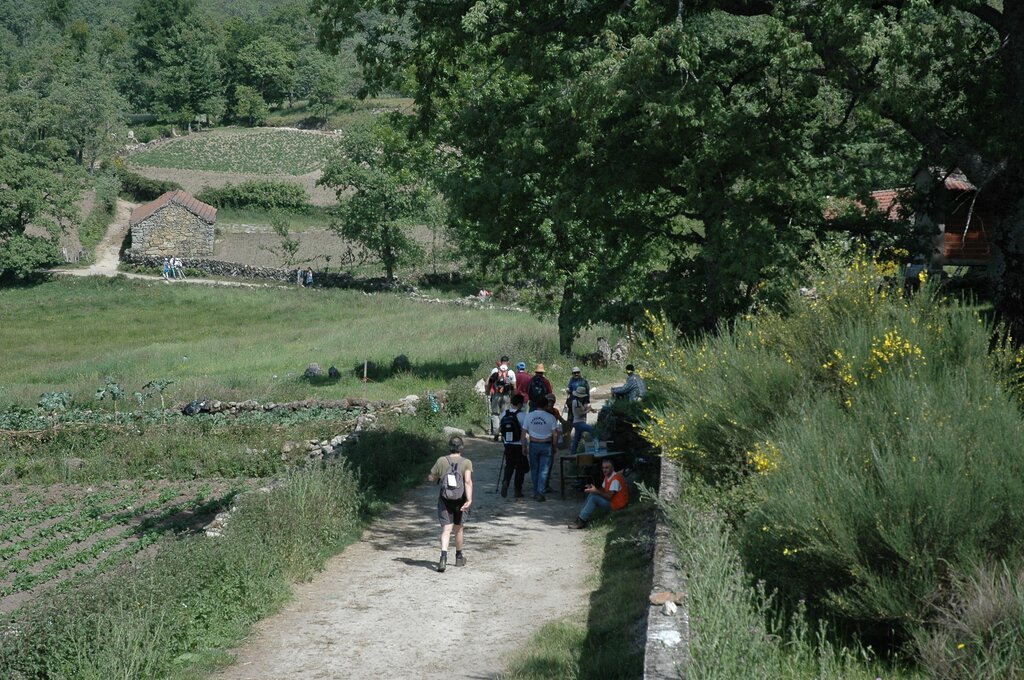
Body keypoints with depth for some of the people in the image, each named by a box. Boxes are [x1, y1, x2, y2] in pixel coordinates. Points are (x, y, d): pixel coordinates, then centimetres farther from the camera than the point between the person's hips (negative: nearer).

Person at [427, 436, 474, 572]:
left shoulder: (441, 461, 0)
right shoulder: (466, 462, -4)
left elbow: (430, 478, 7)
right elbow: (468, 481, -17)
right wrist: (469, 499, -24)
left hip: (445, 500, 0)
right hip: (460, 500, 0)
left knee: (446, 529, -5)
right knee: (459, 528, 18)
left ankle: (444, 556, -27)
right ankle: (459, 557, 33)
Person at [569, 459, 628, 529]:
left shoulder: (615, 479, -22)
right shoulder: (607, 477, 10)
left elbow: (609, 496, -26)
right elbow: (603, 490, 11)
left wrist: (596, 491, -23)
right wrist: (592, 489, -7)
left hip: (617, 504, -10)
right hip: (611, 500, 10)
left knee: (594, 498, -20)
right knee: (591, 494, 4)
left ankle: (581, 522, -16)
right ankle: (581, 518, -3)